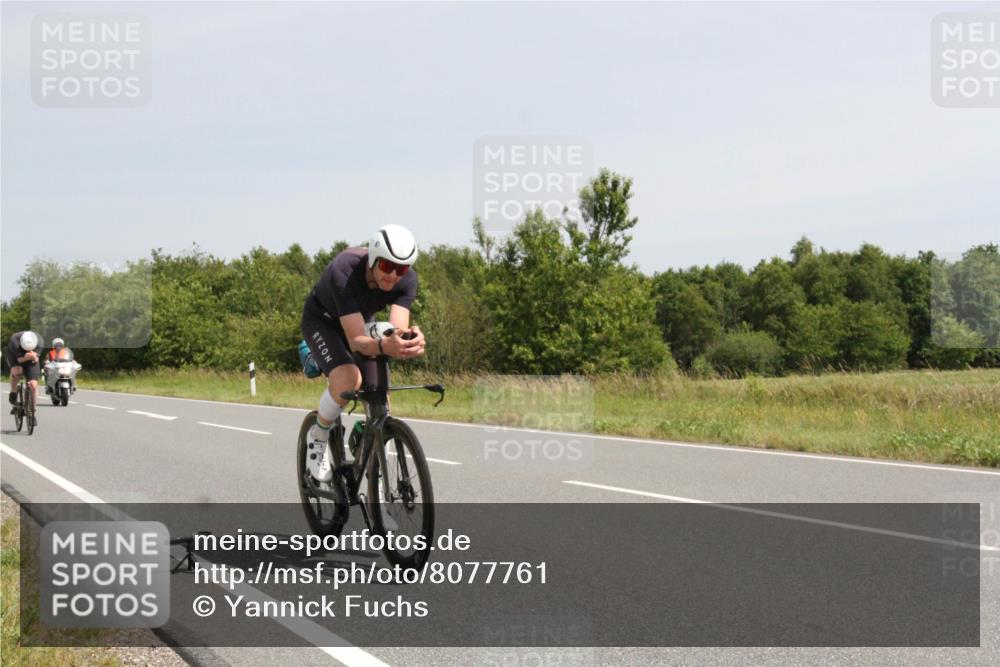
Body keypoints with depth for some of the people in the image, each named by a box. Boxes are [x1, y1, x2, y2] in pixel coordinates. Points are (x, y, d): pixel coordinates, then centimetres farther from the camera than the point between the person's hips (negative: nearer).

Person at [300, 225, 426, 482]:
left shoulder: (407, 280, -27)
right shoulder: (344, 271, -40)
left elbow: (398, 330, -38)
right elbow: (356, 340, -45)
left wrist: (412, 341, -62)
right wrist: (384, 347, -66)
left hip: (360, 321, 5)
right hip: (321, 321, -5)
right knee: (349, 379, -33)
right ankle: (318, 436, -5)